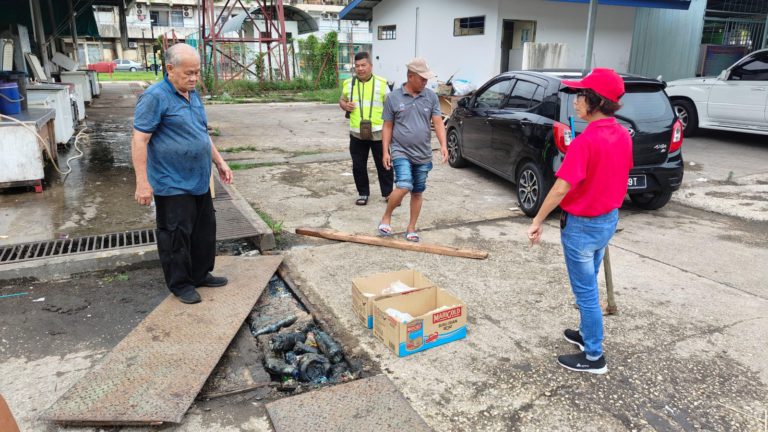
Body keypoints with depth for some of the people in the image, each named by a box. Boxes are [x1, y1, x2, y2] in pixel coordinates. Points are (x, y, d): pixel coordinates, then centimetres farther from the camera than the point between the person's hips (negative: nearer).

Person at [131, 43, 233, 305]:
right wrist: (142, 182, -21)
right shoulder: (155, 97, -15)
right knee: (177, 235, 3)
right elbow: (139, 141, -18)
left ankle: (201, 274, 32)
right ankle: (181, 284, 18)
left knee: (205, 230, 16)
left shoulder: (193, 95, 11)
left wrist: (219, 162, 19)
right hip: (173, 185, -8)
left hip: (199, 182, 8)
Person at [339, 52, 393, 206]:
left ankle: (388, 193, 19)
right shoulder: (348, 83, 6)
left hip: (378, 133, -2)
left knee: (383, 165, 6)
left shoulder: (381, 83, 0)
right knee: (358, 166, 8)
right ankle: (363, 193, 23)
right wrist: (345, 105, -4)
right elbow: (342, 100, 20)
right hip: (357, 134, 2)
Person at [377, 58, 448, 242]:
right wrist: (385, 152, -3)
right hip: (401, 152, -3)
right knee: (404, 187, -20)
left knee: (417, 192, 9)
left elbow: (438, 123, 1)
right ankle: (386, 217, 3)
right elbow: (387, 127, 1)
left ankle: (411, 228, 23)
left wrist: (443, 145, -14)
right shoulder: (393, 97, -2)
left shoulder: (431, 96, 3)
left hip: (423, 155, 3)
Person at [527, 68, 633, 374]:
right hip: (609, 219, 8)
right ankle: (587, 334, 40)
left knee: (585, 290, 5)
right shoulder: (623, 136, 1)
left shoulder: (585, 141, -25)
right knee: (588, 285, 24)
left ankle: (594, 356, 17)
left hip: (582, 224, -8)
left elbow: (561, 187, -26)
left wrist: (538, 220, -16)